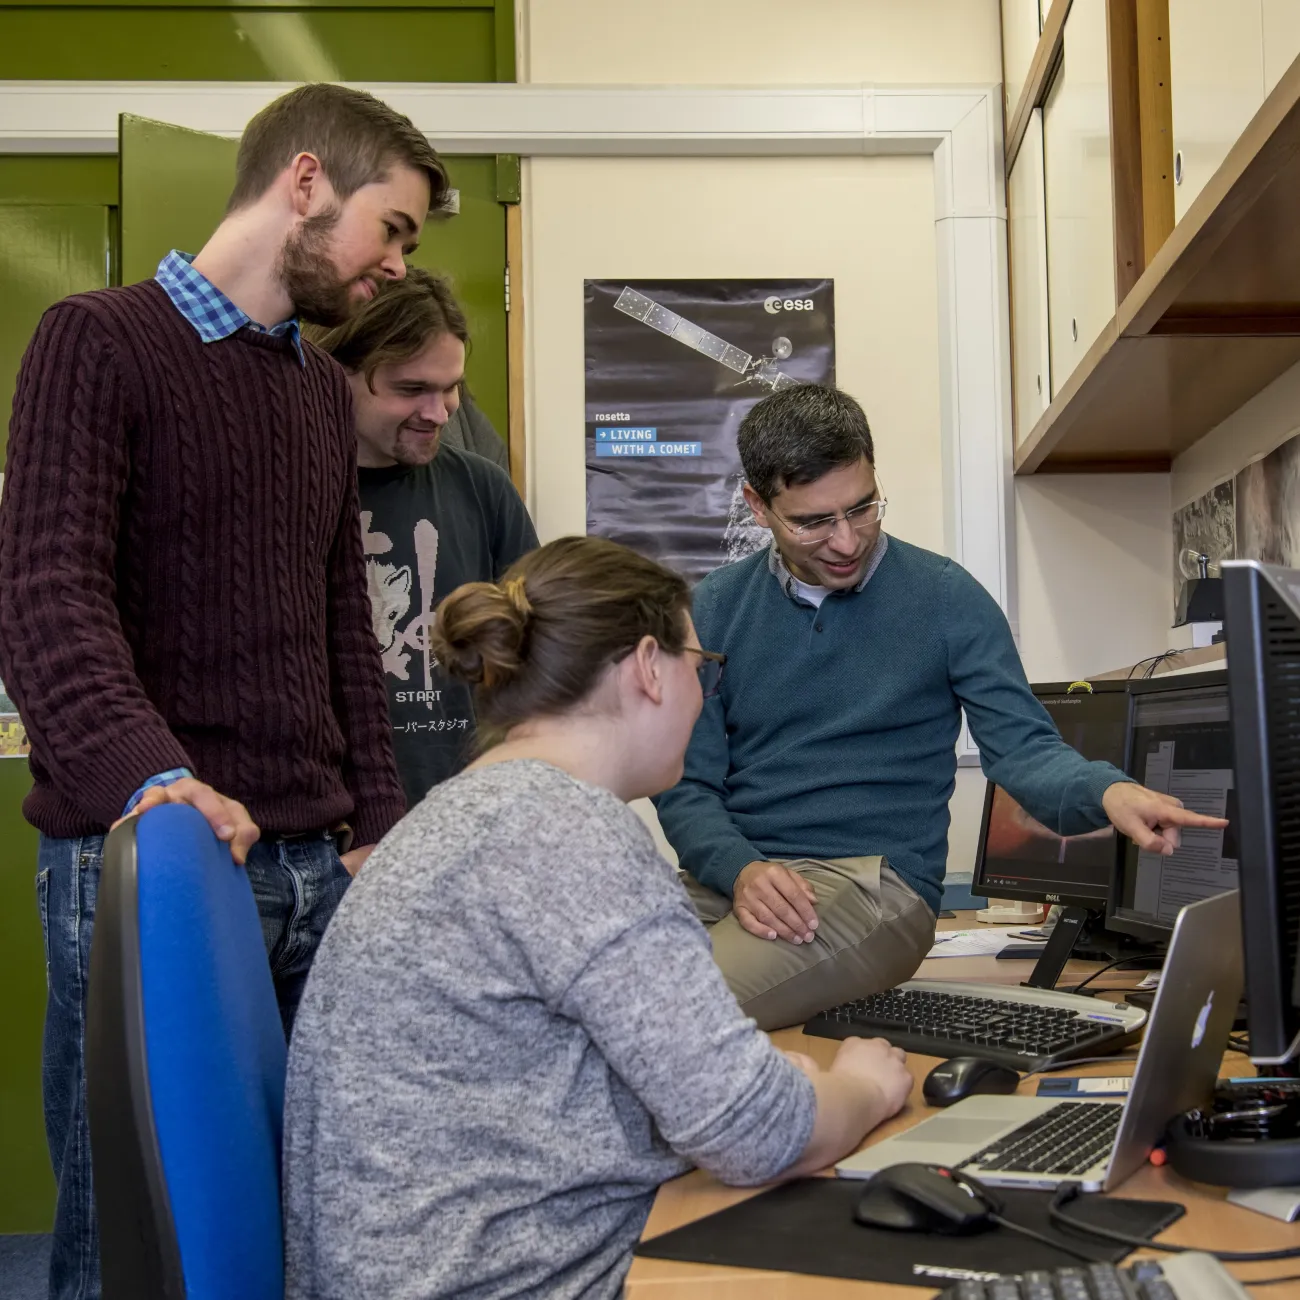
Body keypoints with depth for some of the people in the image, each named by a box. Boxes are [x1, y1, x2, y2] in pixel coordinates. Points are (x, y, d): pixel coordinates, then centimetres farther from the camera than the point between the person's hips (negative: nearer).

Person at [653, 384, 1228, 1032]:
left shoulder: (944, 597, 2)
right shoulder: (718, 606, 10)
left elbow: (1022, 747, -1)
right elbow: (688, 785, 7)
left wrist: (1107, 792, -24)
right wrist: (740, 870, -15)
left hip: (872, 881, -3)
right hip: (725, 877, 4)